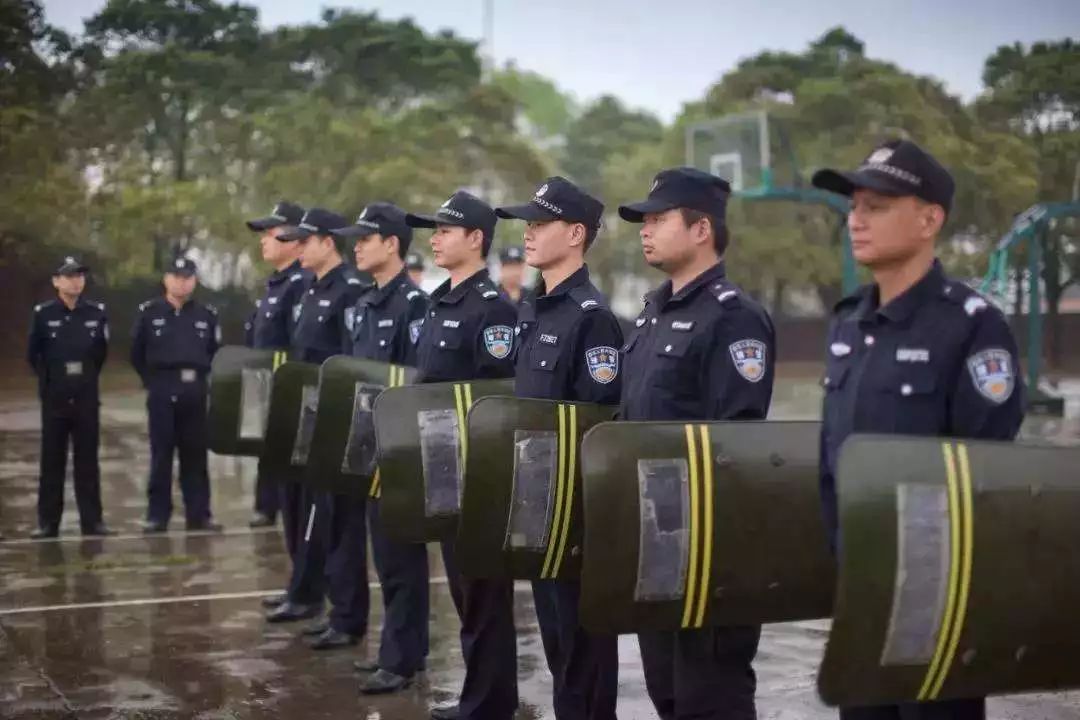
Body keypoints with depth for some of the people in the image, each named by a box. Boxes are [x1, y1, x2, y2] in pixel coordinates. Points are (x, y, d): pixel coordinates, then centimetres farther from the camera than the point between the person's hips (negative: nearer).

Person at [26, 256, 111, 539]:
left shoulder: (97, 313, 1)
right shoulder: (43, 314, -4)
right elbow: (33, 354, 6)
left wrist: (87, 376, 11)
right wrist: (50, 379, 10)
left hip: (87, 397, 1)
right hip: (54, 397, -1)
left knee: (87, 459, 5)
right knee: (52, 461, 3)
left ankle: (92, 519, 10)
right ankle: (47, 521, 9)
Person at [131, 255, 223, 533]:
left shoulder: (207, 315, 5)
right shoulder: (149, 312, 0)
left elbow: (215, 353, 13)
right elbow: (137, 353, 7)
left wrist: (199, 378, 6)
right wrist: (152, 381, 6)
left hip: (196, 393, 2)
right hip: (162, 393, -2)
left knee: (195, 455, 6)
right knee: (161, 455, 1)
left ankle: (198, 514, 12)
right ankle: (157, 515, 7)